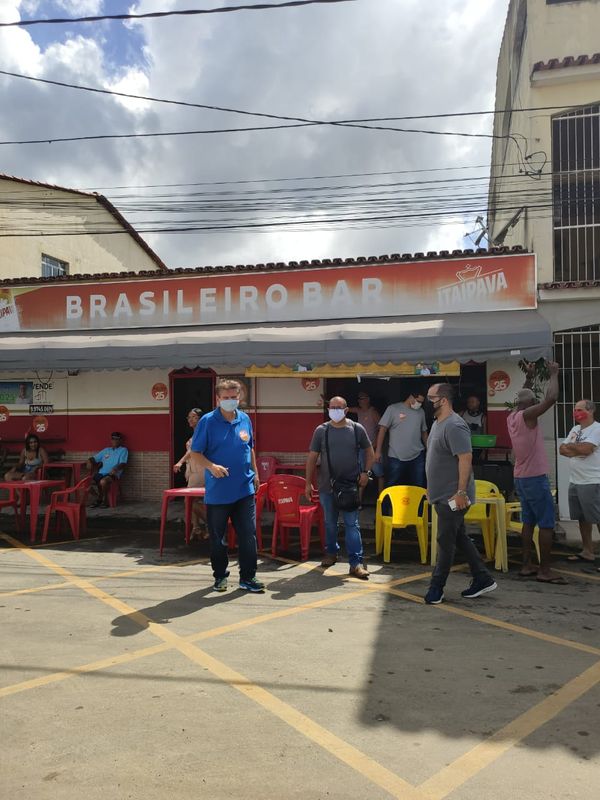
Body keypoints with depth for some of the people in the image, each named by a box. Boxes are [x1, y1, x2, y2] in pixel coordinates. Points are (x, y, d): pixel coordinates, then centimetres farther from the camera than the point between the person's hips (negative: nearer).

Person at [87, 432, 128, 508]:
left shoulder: (123, 450, 9)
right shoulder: (106, 450, 24)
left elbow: (123, 464, -5)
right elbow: (94, 458, 24)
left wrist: (115, 469, -26)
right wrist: (89, 461, 0)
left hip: (113, 474, -5)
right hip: (102, 473, 5)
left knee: (103, 481, -36)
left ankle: (105, 500, -13)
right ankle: (99, 499, -5)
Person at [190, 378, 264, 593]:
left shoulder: (245, 419, 7)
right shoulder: (207, 421, -7)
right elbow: (195, 454, -7)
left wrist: (255, 473, 14)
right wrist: (211, 466, -24)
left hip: (245, 490, 3)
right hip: (217, 492, -3)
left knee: (248, 535, 4)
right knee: (218, 538, 10)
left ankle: (248, 577, 15)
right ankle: (220, 576, 27)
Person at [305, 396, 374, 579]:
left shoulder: (357, 429, -1)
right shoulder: (321, 430, 0)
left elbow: (369, 451, 10)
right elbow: (312, 457, 3)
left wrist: (365, 472, -2)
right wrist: (308, 483, 1)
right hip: (327, 486, 2)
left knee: (352, 524, -2)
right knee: (330, 522, 15)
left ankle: (356, 563, 0)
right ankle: (331, 552, 35)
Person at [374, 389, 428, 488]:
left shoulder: (421, 412, 9)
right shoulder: (393, 409, -6)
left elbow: (424, 432, 18)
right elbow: (383, 429, -6)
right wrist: (378, 451, -9)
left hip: (418, 456, 4)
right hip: (396, 457, -4)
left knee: (419, 486, 8)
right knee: (391, 486, 5)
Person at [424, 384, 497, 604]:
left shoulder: (454, 426, -19)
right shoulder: (438, 424, 13)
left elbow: (465, 458, -25)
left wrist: (461, 492, -27)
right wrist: (432, 488, 22)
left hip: (452, 497, -10)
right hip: (442, 495, 10)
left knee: (446, 542, 0)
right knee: (460, 538, 16)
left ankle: (436, 588, 10)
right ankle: (483, 579, 26)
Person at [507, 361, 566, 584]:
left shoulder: (512, 417, 8)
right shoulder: (527, 415, -15)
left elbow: (521, 398, 28)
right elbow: (551, 398, -24)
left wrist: (529, 378, 25)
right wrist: (554, 374, -11)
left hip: (521, 477, 9)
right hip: (535, 477, -9)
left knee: (529, 521, 12)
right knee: (547, 524, -3)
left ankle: (527, 566, 14)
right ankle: (545, 570, -1)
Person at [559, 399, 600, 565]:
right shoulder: (575, 429, 14)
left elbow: (585, 449, -22)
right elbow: (562, 450, 8)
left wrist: (570, 446, -3)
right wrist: (577, 450, -10)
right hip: (574, 482, 8)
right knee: (582, 518, 15)